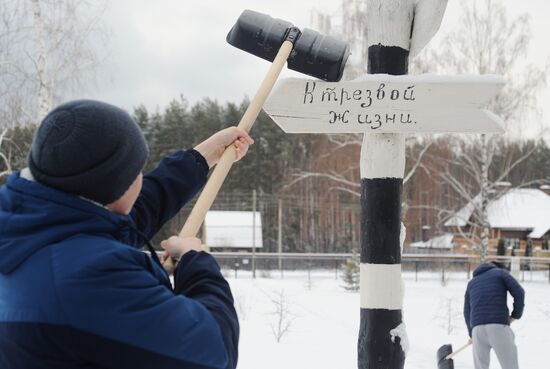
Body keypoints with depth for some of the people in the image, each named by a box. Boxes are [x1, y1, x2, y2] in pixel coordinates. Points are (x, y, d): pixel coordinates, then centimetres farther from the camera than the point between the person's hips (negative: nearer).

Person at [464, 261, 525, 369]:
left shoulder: (471, 283, 28)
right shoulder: (500, 273, 17)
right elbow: (518, 292, 1)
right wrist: (516, 315, 15)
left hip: (478, 329, 4)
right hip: (499, 326, -4)